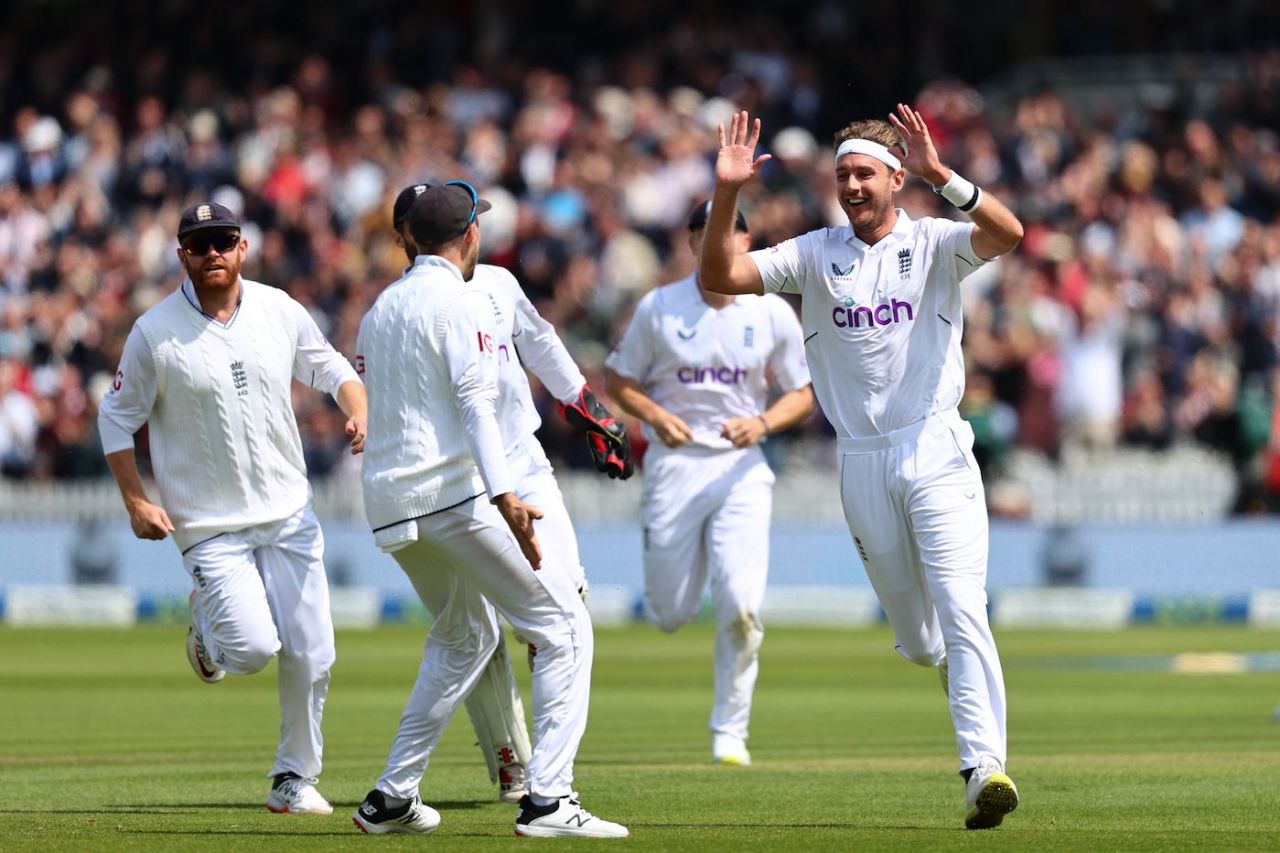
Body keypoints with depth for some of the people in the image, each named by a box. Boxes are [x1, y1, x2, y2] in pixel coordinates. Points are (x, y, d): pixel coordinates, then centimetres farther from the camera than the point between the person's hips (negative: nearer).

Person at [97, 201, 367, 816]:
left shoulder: (279, 311, 2)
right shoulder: (155, 332, -8)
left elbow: (332, 369, 15)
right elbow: (116, 418, 0)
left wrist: (358, 412, -6)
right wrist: (136, 502, -9)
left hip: (289, 513, 3)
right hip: (209, 525, -3)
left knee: (311, 653, -1)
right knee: (253, 646, -17)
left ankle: (295, 778, 18)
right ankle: (208, 626, 21)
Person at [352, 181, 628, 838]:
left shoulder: (380, 308, 18)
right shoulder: (461, 301, -6)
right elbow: (474, 402, -18)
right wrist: (504, 498, -27)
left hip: (388, 505, 9)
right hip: (454, 491, -9)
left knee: (463, 638, 26)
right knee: (564, 627, -4)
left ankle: (392, 798, 21)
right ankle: (547, 800, -17)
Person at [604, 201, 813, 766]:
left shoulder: (773, 314, 2)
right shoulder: (659, 308, 0)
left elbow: (802, 396, 8)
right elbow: (617, 380, 7)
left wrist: (762, 423, -12)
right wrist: (656, 416, -12)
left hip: (741, 468, 0)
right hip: (675, 463, 0)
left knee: (741, 605, -16)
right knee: (669, 615, 4)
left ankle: (730, 733, -3)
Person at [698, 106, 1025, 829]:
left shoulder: (934, 244, 0)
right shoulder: (815, 254, 8)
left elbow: (1008, 234, -20)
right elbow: (720, 277, -2)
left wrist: (939, 174, -32)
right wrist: (727, 196, -16)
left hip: (936, 451, -3)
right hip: (863, 464, 3)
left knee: (961, 612, -17)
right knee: (917, 640, 10)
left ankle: (986, 767, -23)